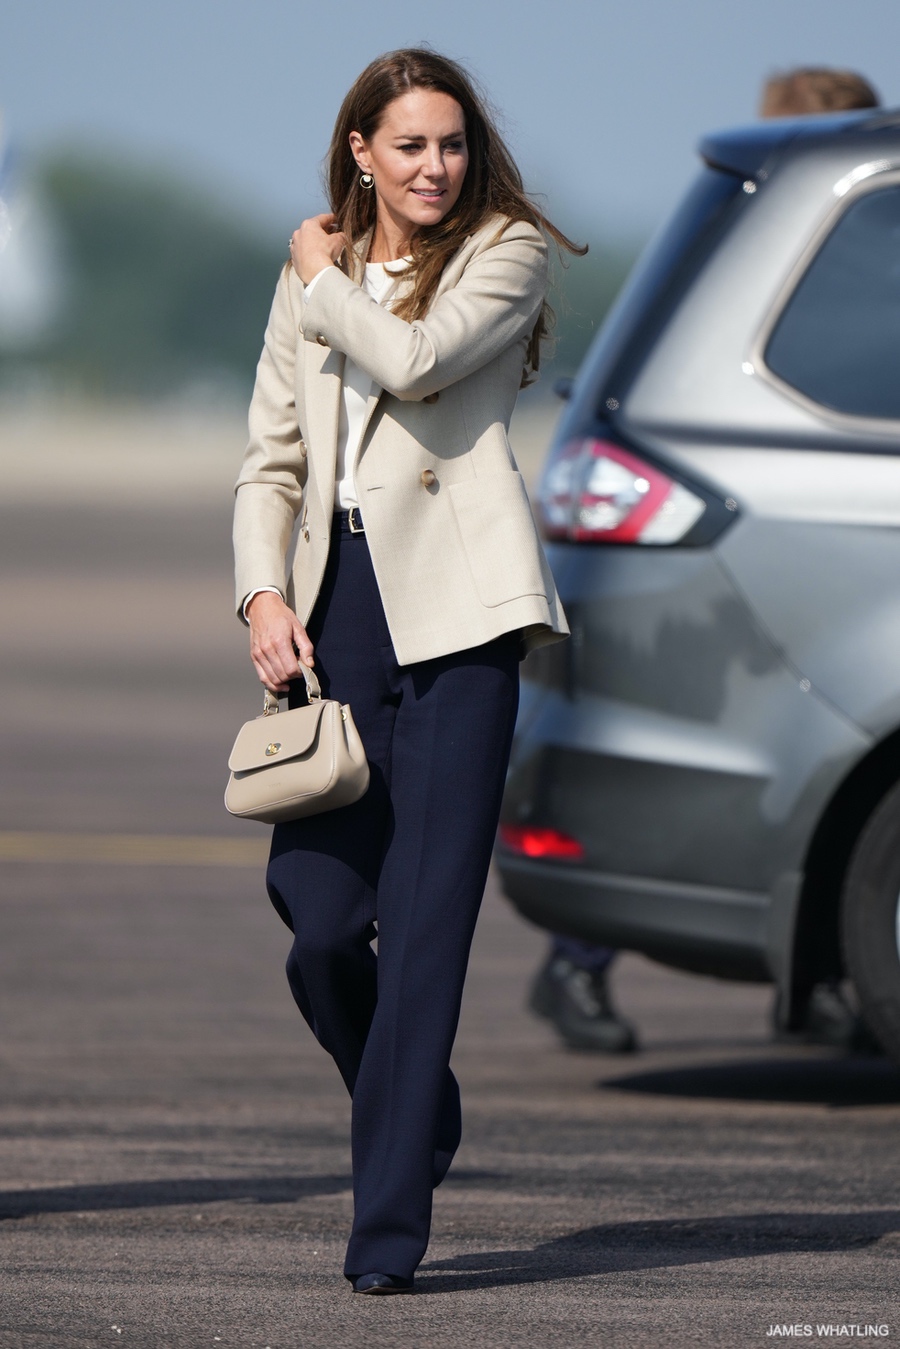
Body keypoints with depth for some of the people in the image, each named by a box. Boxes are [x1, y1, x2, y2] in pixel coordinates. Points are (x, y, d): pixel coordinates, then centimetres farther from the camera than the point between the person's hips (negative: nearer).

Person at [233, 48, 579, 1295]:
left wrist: (323, 279, 4)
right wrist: (263, 593, 1)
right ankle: (419, 1117, 25)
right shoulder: (309, 284, 19)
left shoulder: (505, 254, 5)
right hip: (336, 608, 4)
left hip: (452, 606, -4)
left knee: (426, 918, -9)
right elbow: (271, 458, 17)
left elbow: (416, 362, -13)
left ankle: (388, 1225, -9)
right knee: (319, 920, -4)